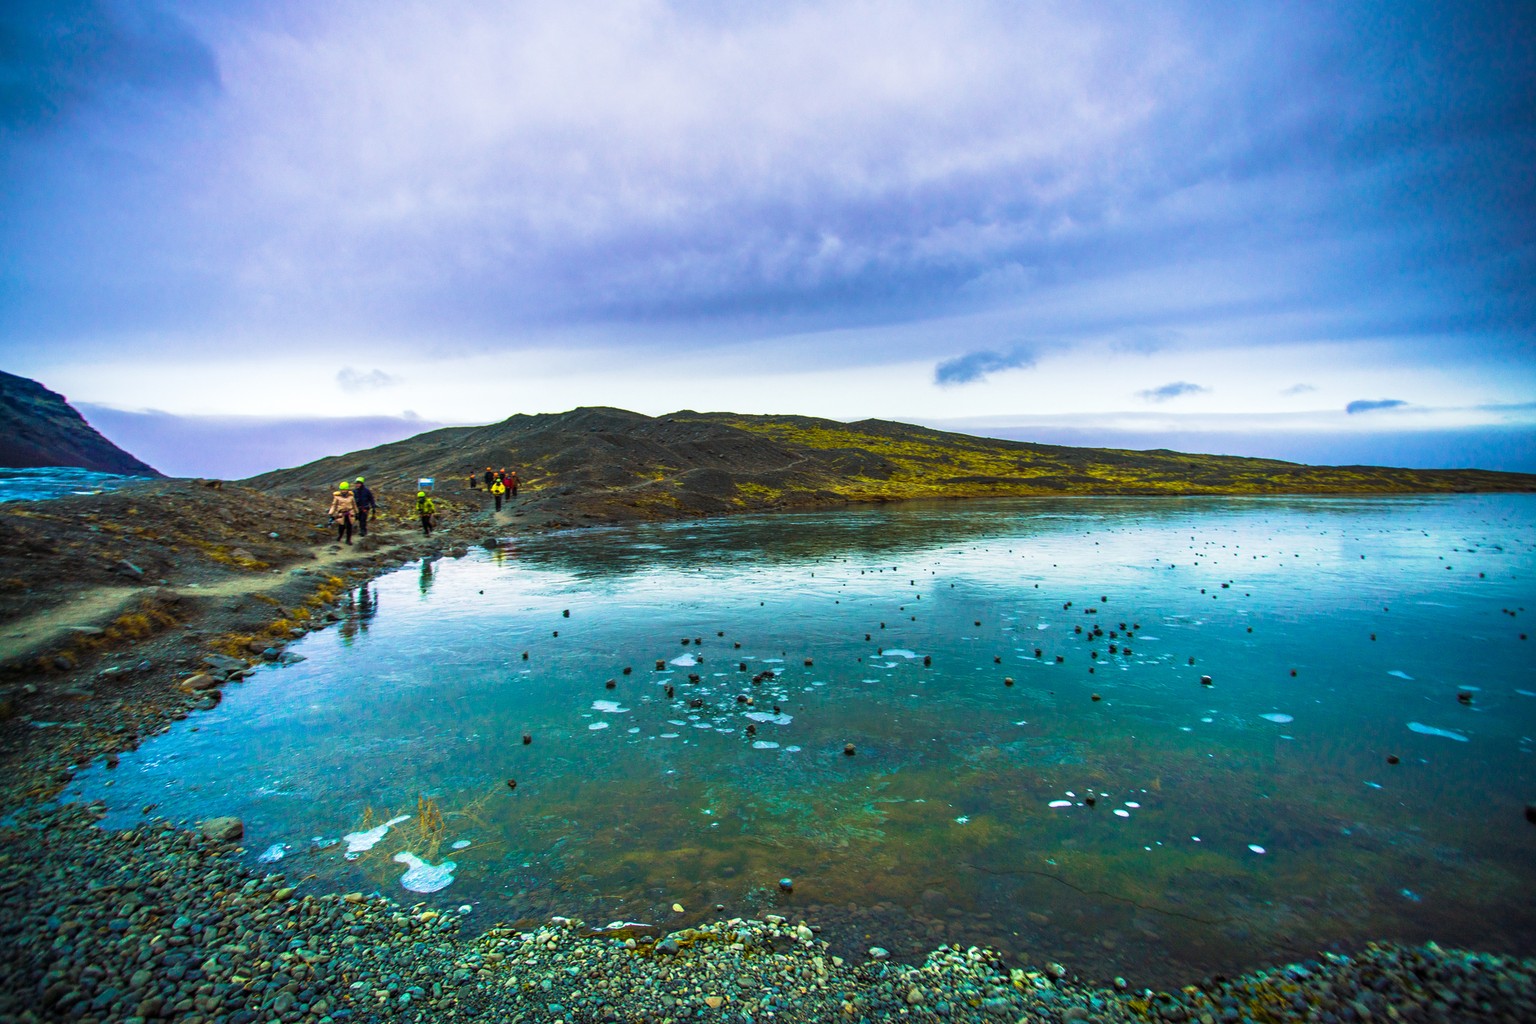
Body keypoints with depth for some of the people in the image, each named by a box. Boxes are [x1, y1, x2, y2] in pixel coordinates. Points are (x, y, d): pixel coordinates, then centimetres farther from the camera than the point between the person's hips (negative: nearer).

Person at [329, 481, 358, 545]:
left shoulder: (350, 495, 2)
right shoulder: (337, 496, -6)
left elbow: (354, 504, 13)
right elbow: (333, 505, -2)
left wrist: (356, 513, 18)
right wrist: (331, 515, -6)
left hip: (349, 514, 2)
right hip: (341, 514, -2)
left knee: (349, 527, 1)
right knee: (341, 527, -1)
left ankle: (348, 540, 15)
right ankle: (339, 537, 28)